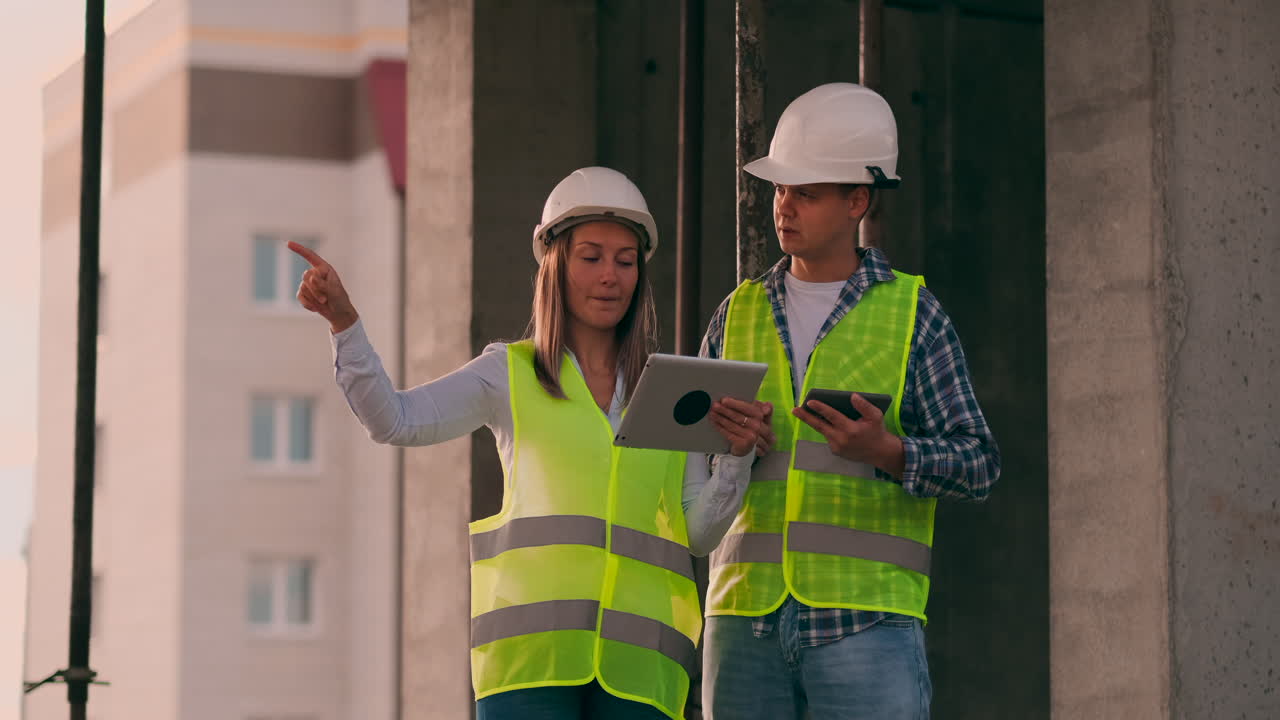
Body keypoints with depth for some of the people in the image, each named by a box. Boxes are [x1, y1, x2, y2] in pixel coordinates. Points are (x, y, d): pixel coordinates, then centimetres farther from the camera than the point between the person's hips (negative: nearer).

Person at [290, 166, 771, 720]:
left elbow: (700, 535, 13)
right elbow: (394, 421, 0)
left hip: (635, 662, 2)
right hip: (532, 647, -2)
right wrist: (344, 322, -12)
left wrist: (739, 456, -4)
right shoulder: (510, 374, 13)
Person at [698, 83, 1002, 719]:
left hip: (865, 618, -4)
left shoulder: (912, 316, 6)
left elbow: (978, 463, 2)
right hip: (747, 616, 4)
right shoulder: (738, 315, 16)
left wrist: (887, 451, -17)